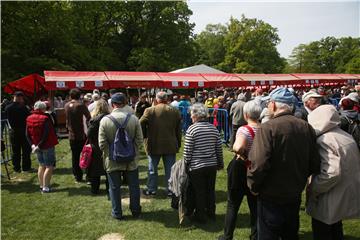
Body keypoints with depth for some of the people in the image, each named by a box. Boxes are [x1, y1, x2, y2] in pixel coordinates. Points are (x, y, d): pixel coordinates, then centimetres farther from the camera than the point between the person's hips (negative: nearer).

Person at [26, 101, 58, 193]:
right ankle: (45, 187, 1)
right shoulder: (45, 119, -17)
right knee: (49, 166, 1)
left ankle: (41, 186, 25)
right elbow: (46, 135, -22)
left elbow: (27, 134, 3)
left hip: (37, 146, 7)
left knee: (41, 165, 19)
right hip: (47, 146, -7)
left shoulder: (29, 119, 5)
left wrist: (32, 145, -1)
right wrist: (39, 146, -16)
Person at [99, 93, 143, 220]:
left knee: (114, 187, 15)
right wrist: (132, 151, 8)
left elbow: (102, 143, -10)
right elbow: (139, 140, -8)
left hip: (112, 160, -1)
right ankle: (135, 210, 32)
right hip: (131, 160, 1)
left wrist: (109, 153, 7)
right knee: (134, 186, 18)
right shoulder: (134, 118, -11)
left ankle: (117, 213, 27)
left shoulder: (105, 120, -13)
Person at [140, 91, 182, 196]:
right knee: (170, 169, 11)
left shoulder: (149, 111, -9)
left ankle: (151, 189, 24)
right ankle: (171, 190, 18)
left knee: (152, 169, 13)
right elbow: (179, 130, 5)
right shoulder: (175, 111, 0)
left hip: (154, 145, -2)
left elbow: (141, 125, -7)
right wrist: (178, 143, 13)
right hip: (171, 145, 2)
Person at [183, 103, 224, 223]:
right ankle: (211, 213, 33)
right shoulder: (213, 128, 1)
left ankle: (200, 216, 22)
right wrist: (220, 163, 17)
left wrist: (186, 164, 0)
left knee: (199, 192, 9)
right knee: (210, 190, 18)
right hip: (212, 165, 5)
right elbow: (219, 149, 6)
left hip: (196, 167, -5)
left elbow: (187, 150, -12)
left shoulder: (192, 129, -13)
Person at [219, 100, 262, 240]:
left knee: (233, 204, 12)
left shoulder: (244, 129, -22)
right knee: (255, 205, 18)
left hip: (241, 168, -5)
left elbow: (239, 147, -40)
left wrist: (242, 154, -21)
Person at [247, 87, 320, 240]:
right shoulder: (306, 127, -5)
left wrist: (253, 186, -11)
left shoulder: (267, 128, -22)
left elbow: (259, 164, -29)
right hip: (295, 196, 6)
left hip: (271, 198, -5)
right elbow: (315, 165, 1)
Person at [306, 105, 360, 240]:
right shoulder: (347, 137, 4)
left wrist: (312, 189, -20)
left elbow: (332, 173, -32)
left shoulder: (324, 140, -24)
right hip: (347, 198, 9)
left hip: (330, 202, -9)